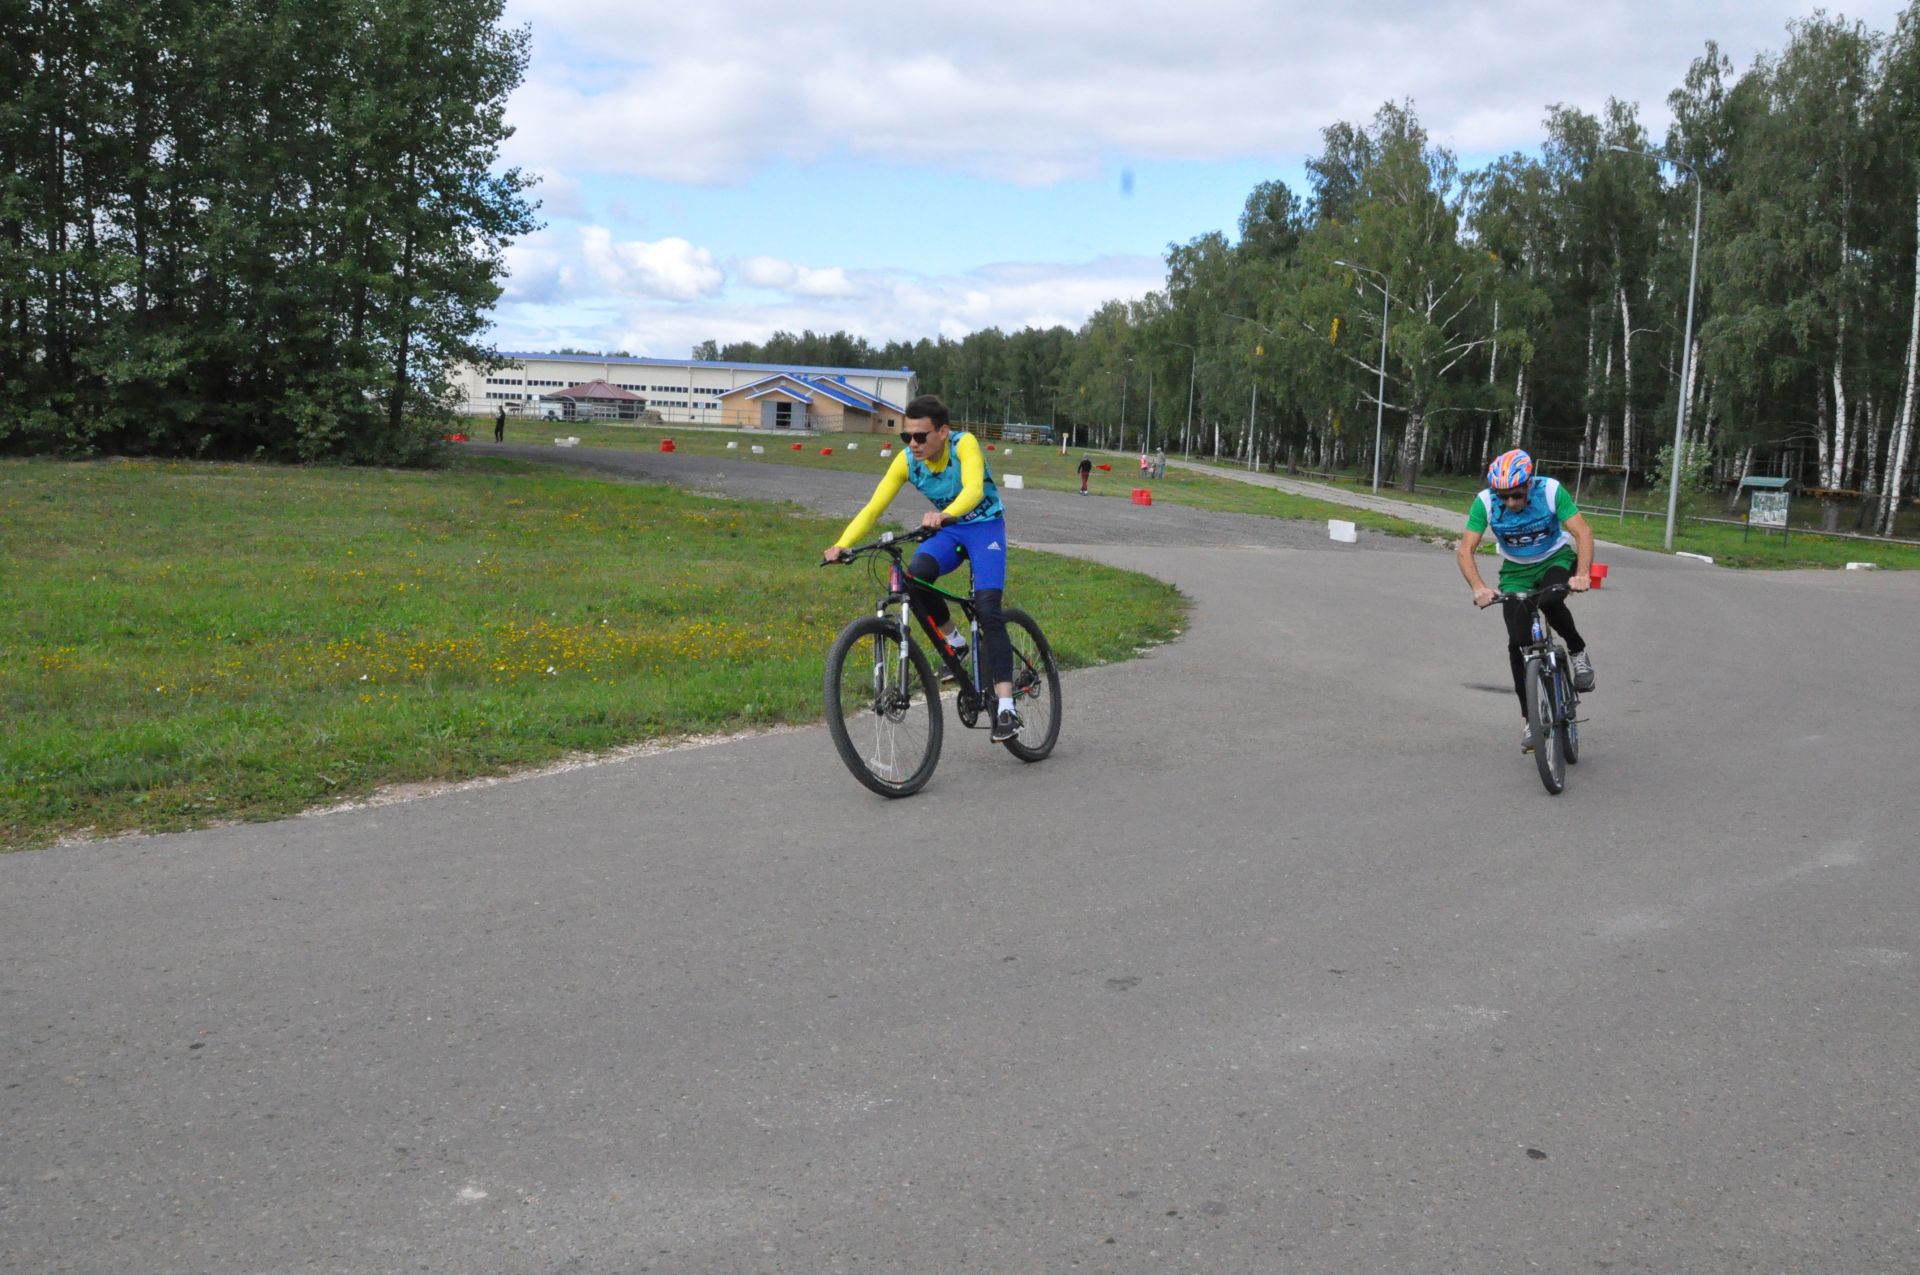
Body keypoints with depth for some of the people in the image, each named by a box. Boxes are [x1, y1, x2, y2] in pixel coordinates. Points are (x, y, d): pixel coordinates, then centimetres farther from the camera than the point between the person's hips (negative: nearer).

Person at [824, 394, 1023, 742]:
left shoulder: (964, 444, -25)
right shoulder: (906, 461, -14)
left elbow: (974, 489, -42)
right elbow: (873, 507, -17)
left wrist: (945, 515, -62)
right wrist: (842, 544, -33)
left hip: (985, 526, -4)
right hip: (947, 531, 4)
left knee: (987, 609, -22)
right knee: (915, 577, -29)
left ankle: (1006, 708, -23)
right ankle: (954, 642, -2)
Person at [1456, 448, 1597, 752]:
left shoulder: (1551, 490, -26)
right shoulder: (1485, 502, -23)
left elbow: (1583, 533, -29)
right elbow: (1465, 549, -27)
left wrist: (1582, 574, -45)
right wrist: (1478, 587, -44)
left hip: (1556, 559, -2)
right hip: (1516, 570, 2)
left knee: (1550, 599, -35)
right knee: (1519, 642, -10)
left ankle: (1578, 651, -5)